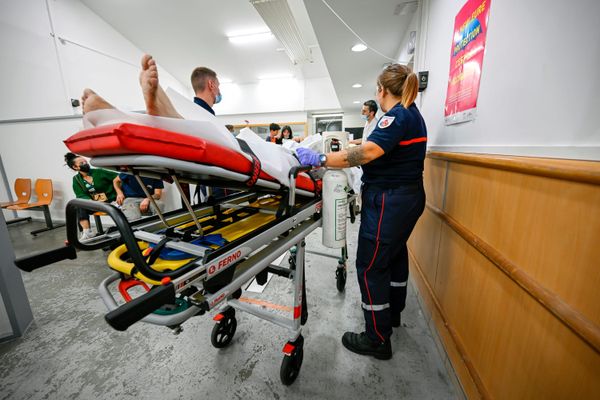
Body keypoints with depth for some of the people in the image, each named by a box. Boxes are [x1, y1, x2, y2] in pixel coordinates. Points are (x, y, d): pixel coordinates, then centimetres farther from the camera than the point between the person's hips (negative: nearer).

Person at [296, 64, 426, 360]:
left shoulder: (397, 115, -15)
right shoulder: (412, 114, 15)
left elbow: (369, 152, -31)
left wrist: (320, 160, -31)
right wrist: (353, 148, 23)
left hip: (388, 201, -11)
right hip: (408, 197, 11)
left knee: (371, 266, -2)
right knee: (394, 254, 21)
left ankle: (377, 340, 14)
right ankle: (392, 313, 42)